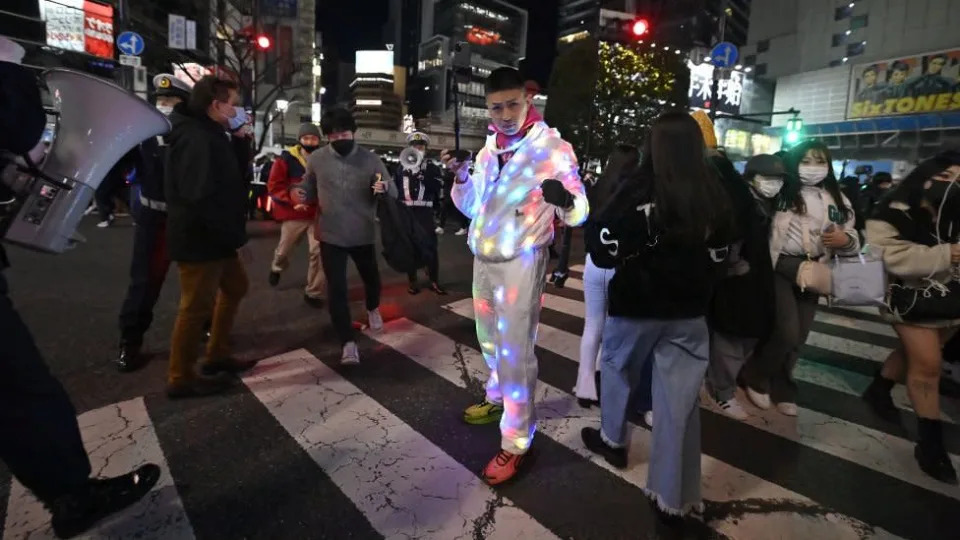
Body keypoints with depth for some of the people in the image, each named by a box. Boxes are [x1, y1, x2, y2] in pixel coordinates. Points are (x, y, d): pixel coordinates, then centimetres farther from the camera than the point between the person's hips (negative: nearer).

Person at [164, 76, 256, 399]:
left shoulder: (210, 135, 14)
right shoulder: (197, 139, -20)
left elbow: (233, 177, 16)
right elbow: (201, 197, -28)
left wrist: (240, 142, 6)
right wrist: (232, 234, -21)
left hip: (215, 237, 11)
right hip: (200, 239, -11)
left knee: (235, 287, 21)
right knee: (197, 306, -1)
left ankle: (217, 355, 32)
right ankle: (181, 378, 14)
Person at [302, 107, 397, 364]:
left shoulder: (370, 159, -8)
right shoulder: (316, 159, -4)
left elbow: (393, 193, -7)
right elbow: (309, 191, 9)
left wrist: (384, 187, -31)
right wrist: (302, 199, -14)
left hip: (363, 234, 0)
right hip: (330, 235, 0)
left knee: (370, 277, 21)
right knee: (336, 288, -2)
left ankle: (373, 309, 54)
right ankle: (348, 343, 9)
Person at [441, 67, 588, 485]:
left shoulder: (552, 147, -11)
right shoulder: (488, 150, 9)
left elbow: (578, 214, -16)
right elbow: (471, 206, 14)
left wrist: (566, 200, -40)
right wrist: (461, 177, -6)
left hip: (521, 262, -7)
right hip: (483, 259, 7)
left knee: (516, 351, -2)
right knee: (490, 339, 21)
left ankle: (516, 442, 11)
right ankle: (498, 398, 45)